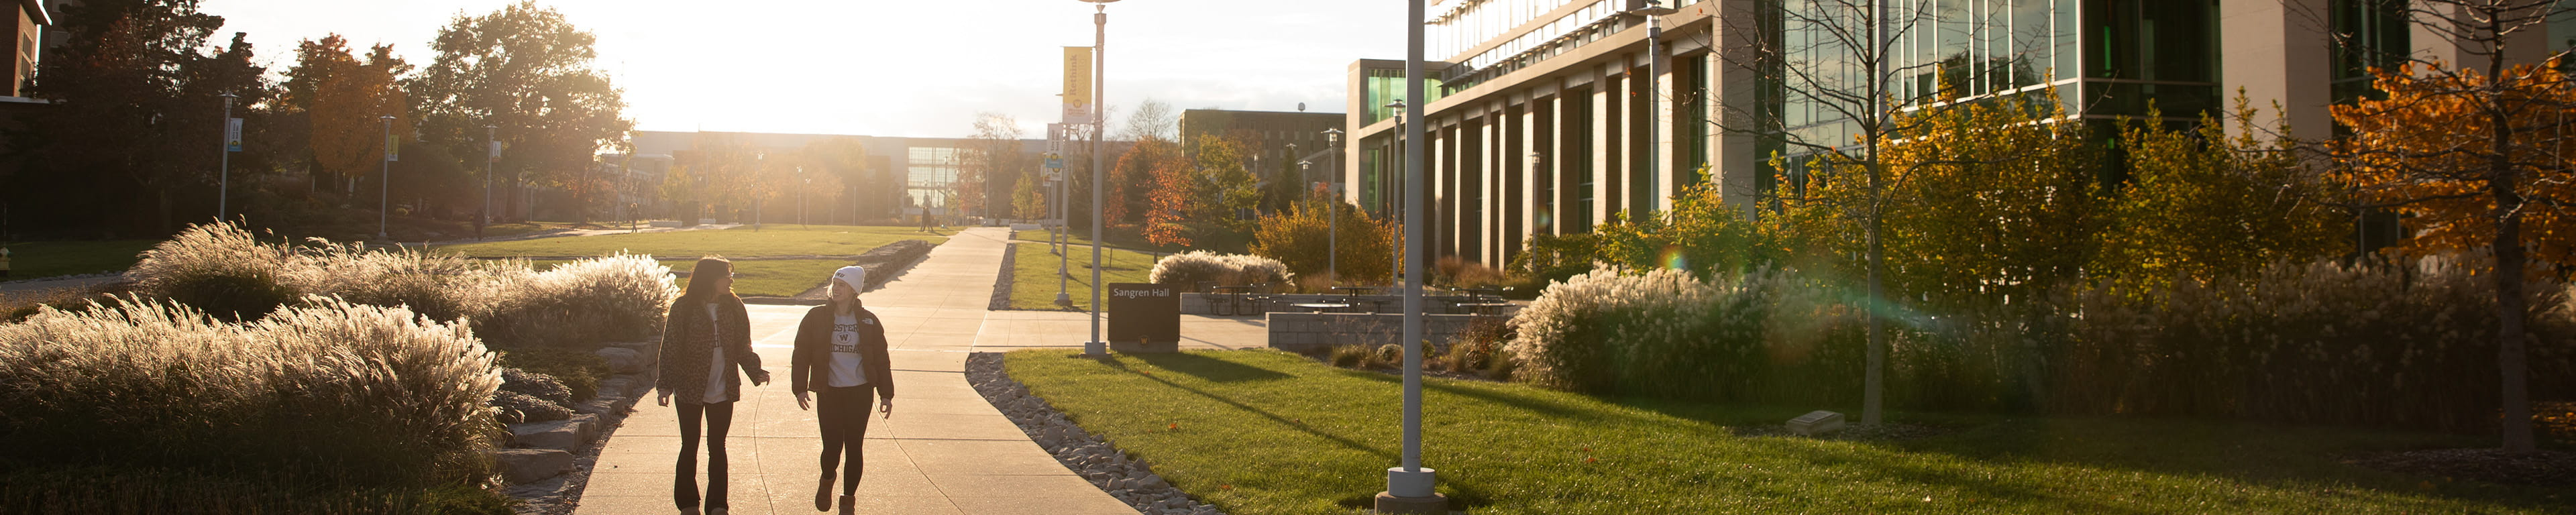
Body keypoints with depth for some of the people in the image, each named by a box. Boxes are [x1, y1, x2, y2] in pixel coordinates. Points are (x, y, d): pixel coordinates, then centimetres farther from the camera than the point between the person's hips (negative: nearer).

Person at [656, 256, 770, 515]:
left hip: (724, 391, 3)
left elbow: (743, 347, 7)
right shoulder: (683, 308, -9)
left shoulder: (733, 307, 2)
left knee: (717, 447, 9)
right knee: (690, 446, 8)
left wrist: (756, 372, -8)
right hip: (690, 389, -3)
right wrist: (665, 384, -16)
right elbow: (670, 348, -9)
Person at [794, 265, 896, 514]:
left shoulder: (868, 321, 3)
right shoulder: (816, 318, 0)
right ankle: (827, 481, 26)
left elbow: (881, 358, 8)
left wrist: (886, 394, 5)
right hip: (828, 393, -1)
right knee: (832, 445, -7)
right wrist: (800, 388, -6)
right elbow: (802, 354, 3)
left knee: (854, 447, 3)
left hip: (860, 393, 1)